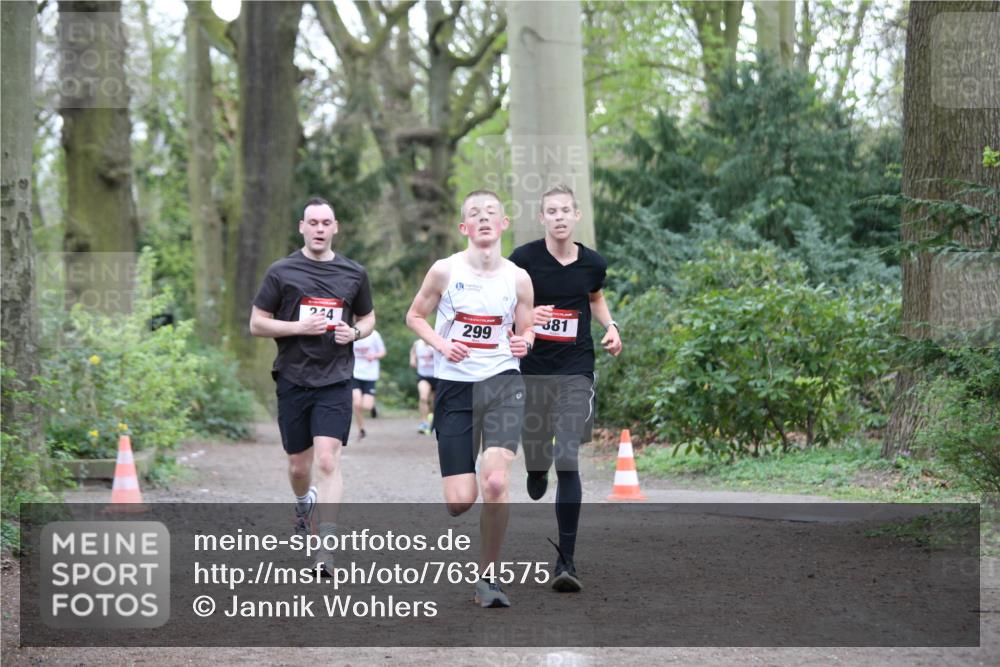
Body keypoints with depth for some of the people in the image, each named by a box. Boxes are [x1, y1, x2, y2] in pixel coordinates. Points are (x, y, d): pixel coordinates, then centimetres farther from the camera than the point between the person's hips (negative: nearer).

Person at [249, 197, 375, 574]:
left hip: (335, 381, 0)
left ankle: (327, 549, -16)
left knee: (327, 461, -15)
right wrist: (299, 327, -13)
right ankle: (304, 503, 47)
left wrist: (355, 333, -2)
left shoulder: (354, 274, 7)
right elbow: (256, 324, 1)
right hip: (293, 381, 1)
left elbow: (368, 317, 21)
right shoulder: (282, 271, 1)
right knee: (299, 465, 11)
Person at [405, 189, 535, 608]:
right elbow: (415, 315, 9)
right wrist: (441, 344, -9)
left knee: (496, 483, -20)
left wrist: (523, 343, -9)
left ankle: (487, 577, -3)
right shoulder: (445, 271, -2)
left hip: (502, 384, 0)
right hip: (455, 386, 0)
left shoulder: (518, 278, 3)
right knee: (460, 502, -5)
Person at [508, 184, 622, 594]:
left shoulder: (592, 264, 2)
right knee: (537, 459, 8)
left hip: (575, 371, 0)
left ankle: (566, 561, -8)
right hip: (531, 369, 0)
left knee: (568, 463, -10)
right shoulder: (524, 259, -6)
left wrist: (610, 327, 5)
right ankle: (538, 467, 52)